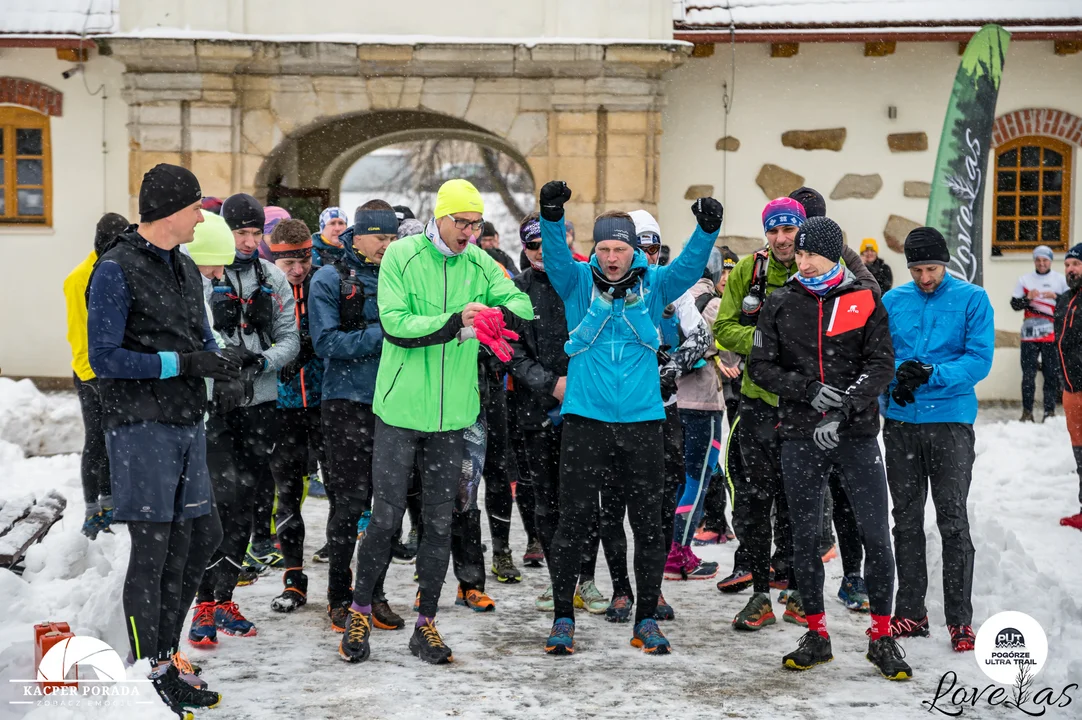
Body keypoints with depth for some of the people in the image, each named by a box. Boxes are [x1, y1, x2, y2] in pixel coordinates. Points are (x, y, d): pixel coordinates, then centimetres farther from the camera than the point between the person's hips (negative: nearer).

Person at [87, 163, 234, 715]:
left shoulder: (184, 269, 15)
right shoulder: (117, 271, -11)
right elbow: (104, 359, -15)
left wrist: (219, 359, -3)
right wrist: (180, 363, -19)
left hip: (187, 425, 8)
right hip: (141, 428, -8)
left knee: (193, 544, 12)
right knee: (151, 551, -3)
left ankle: (163, 662, 26)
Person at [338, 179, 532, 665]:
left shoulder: (480, 264, 5)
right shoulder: (401, 256, -7)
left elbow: (522, 306, -5)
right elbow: (396, 325, -17)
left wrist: (497, 313, -27)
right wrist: (457, 321, -26)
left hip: (452, 413, 4)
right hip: (401, 408, -4)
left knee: (440, 522, 9)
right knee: (386, 517, 1)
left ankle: (425, 624, 20)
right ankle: (360, 614, 19)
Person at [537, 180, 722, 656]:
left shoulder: (653, 285, 5)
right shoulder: (578, 282, 2)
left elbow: (690, 266, -9)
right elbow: (556, 257, -15)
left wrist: (708, 229, -28)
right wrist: (551, 215, -33)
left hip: (642, 421, 1)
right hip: (585, 418, -1)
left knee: (648, 523, 7)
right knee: (573, 521, 2)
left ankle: (646, 621, 21)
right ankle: (563, 619, 15)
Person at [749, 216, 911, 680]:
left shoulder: (864, 301, 1)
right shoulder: (780, 304, 5)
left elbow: (882, 364, -3)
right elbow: (761, 366, 3)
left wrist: (844, 408, -16)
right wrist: (809, 390, -13)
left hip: (856, 434, -1)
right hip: (800, 437, 2)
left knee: (876, 534, -2)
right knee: (804, 536, 7)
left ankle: (881, 637, 12)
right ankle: (816, 634, 21)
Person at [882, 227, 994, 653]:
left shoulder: (971, 299, -2)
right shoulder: (892, 301, 6)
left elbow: (980, 359, -9)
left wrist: (933, 374, -21)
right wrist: (897, 374, -15)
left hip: (950, 421, -3)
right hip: (900, 422, 4)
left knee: (953, 521, -2)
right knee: (906, 520, 10)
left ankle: (960, 620, 6)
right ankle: (910, 612, 21)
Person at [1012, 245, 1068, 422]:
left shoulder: (1060, 280, 7)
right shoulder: (1025, 279, 10)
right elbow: (1014, 304, 7)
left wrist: (1056, 296, -13)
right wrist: (1028, 297, -11)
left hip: (1052, 334, -1)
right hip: (1030, 334, 1)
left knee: (1052, 374, -2)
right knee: (1028, 373, 0)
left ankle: (1050, 411, 4)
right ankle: (1027, 411, 4)